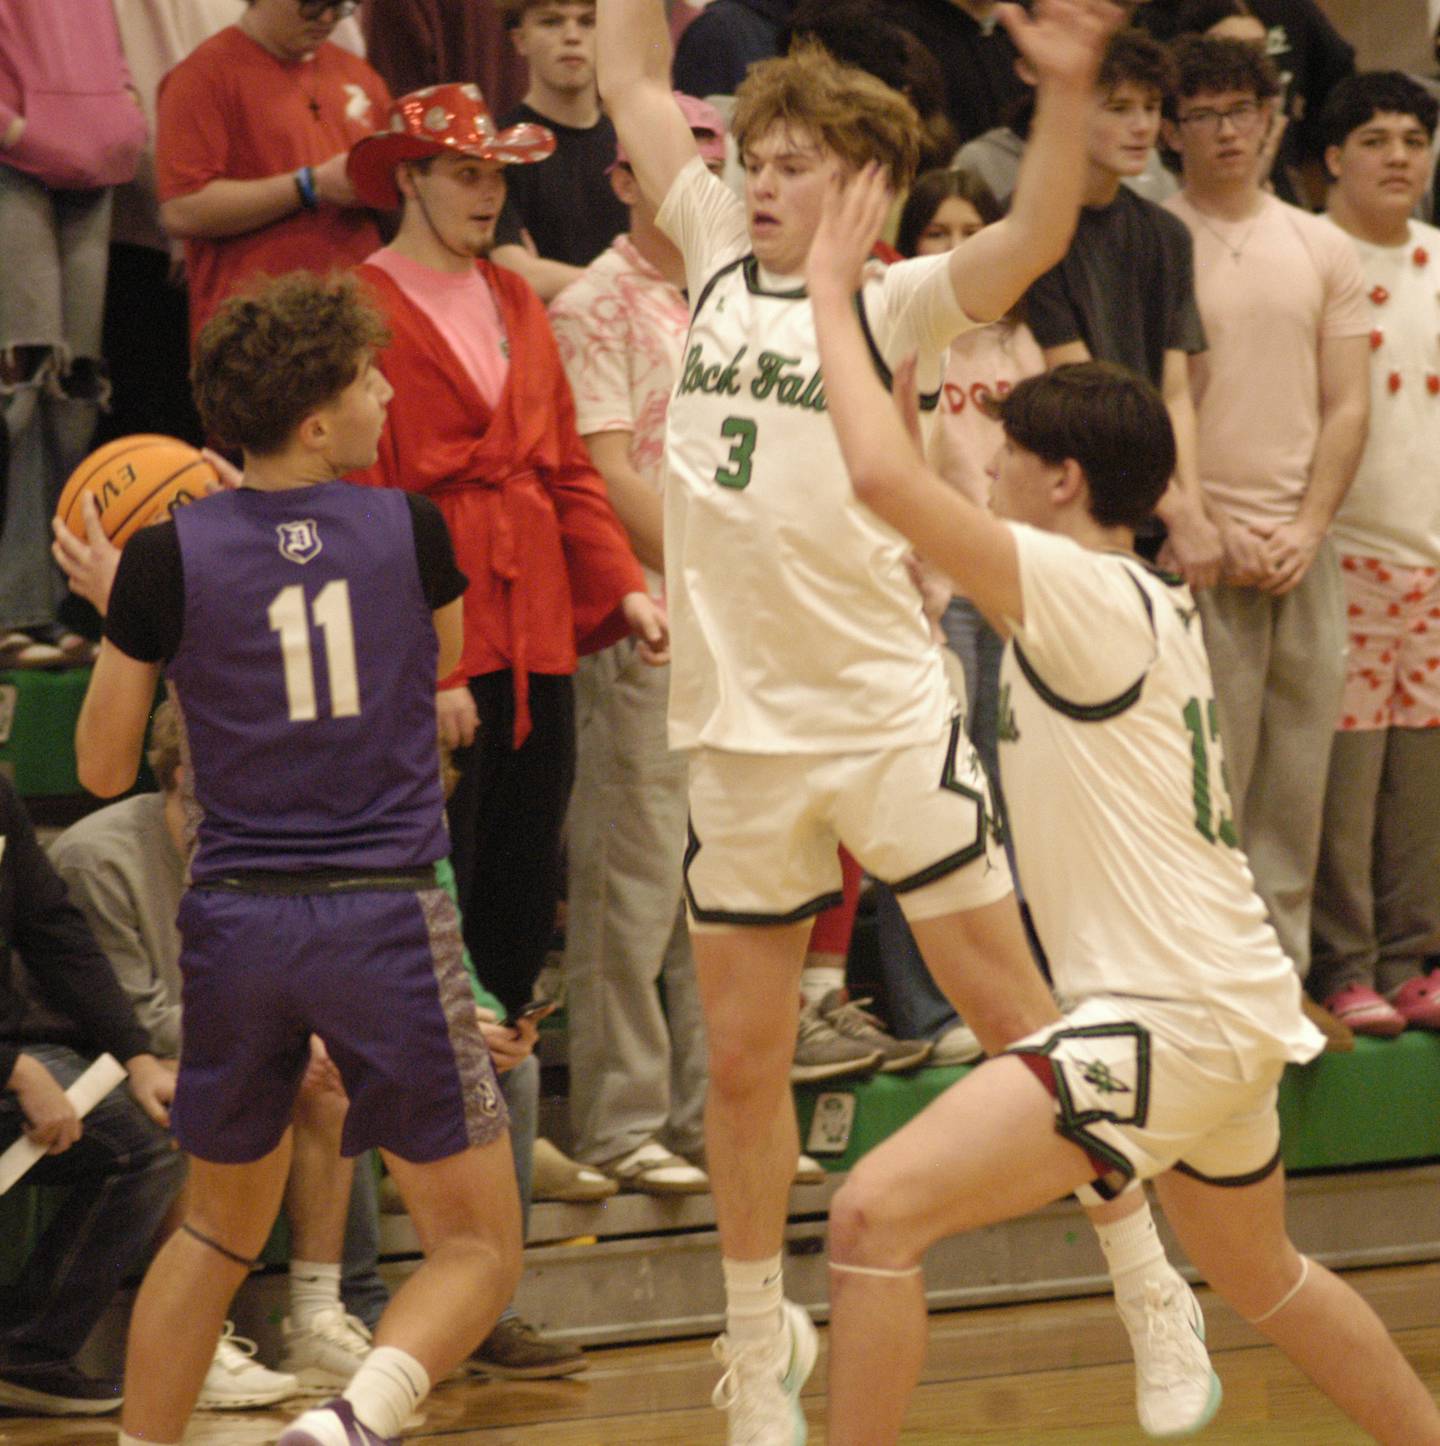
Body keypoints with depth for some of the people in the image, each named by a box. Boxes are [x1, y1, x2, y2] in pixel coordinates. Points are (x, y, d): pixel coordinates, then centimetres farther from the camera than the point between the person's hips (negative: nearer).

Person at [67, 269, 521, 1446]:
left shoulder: (169, 560, -3)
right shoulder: (410, 532, -2)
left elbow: (104, 767, 4)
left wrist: (118, 617, 19)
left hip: (234, 919, 3)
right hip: (386, 917, -2)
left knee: (220, 1229, 23)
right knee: (480, 1246, 3)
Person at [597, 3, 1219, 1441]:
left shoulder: (893, 303, -4)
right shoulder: (719, 263, 10)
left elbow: (1032, 240, -22)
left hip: (887, 721, -4)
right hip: (739, 729, 4)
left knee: (1018, 1020, 1)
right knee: (740, 1062, 8)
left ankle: (1154, 1301, 11)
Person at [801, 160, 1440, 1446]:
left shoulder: (1089, 597, -14)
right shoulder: (1149, 605, 13)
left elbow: (886, 480, -26)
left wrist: (833, 293, -14)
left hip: (1168, 1013, -10)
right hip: (1230, 1005, 10)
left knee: (879, 1213, -17)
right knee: (1258, 1275, 32)